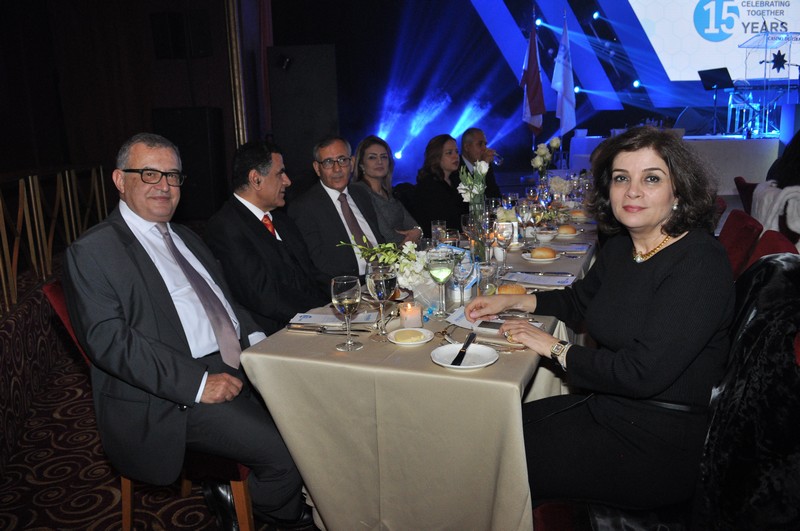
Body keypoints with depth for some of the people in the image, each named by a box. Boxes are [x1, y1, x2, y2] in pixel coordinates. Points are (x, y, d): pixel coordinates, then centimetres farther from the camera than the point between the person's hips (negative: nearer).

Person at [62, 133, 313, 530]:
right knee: (290, 450, -21)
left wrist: (256, 338, 2)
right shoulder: (92, 252, -4)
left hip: (238, 366, 8)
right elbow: (107, 339, -15)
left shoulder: (187, 239, 21)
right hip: (171, 400, -8)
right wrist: (198, 383, -21)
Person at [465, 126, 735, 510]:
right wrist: (513, 301, 8)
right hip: (604, 407, 8)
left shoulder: (700, 265, -22)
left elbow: (642, 372, -28)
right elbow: (580, 299, 23)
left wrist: (555, 349, -15)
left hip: (657, 443, -7)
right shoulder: (620, 247, 3)